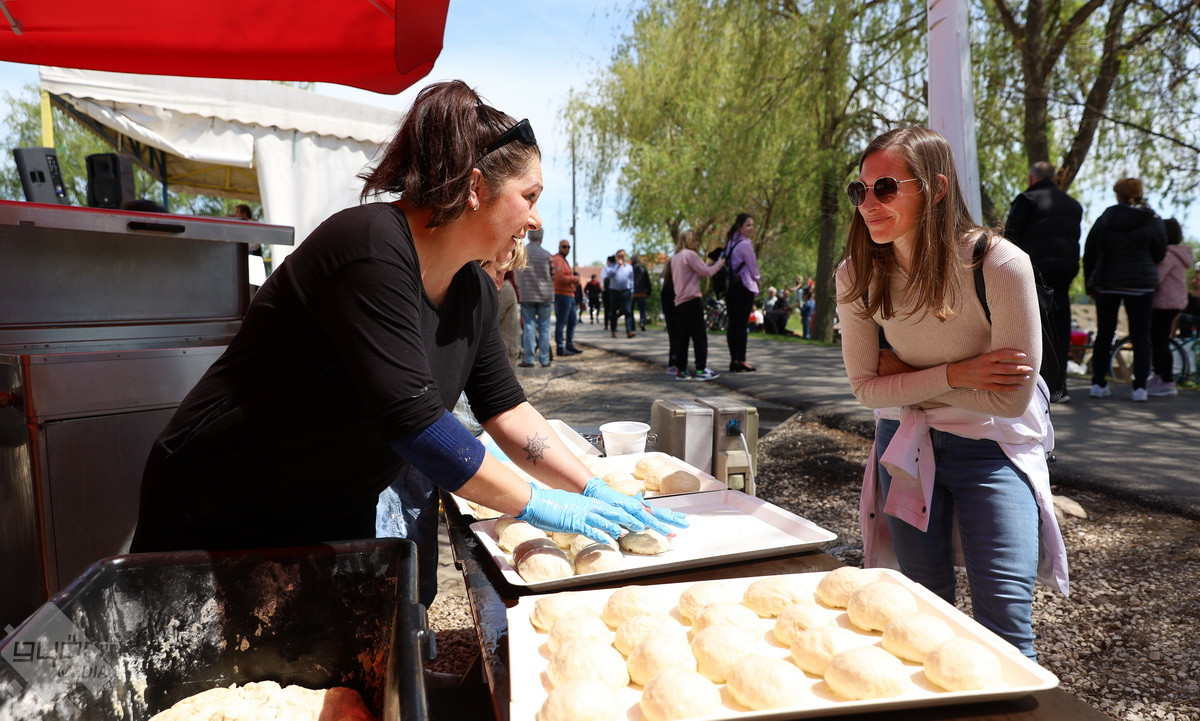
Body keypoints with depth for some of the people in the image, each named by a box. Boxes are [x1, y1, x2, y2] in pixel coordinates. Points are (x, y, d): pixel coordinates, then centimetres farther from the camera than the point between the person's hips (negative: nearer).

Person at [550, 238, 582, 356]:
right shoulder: (557, 260, -12)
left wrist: (576, 281, 8)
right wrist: (573, 278, -12)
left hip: (569, 295, 11)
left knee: (572, 320, 17)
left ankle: (570, 345, 26)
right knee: (561, 322, -7)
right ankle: (560, 348, -5)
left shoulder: (564, 260, 22)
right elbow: (560, 278, -24)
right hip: (562, 295, -11)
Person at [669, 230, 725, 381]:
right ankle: (701, 370, -5)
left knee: (683, 337, 10)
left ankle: (682, 371, 11)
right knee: (700, 336, -4)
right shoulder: (690, 254, -9)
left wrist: (712, 264, 13)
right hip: (692, 301, -9)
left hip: (680, 302, 9)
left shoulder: (675, 257, 18)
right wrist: (720, 263, 7)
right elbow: (707, 272, -8)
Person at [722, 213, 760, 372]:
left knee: (732, 323, 7)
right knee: (741, 323, -7)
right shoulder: (745, 244, -11)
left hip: (730, 286, 8)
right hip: (744, 286, -8)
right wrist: (756, 280, 14)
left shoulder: (730, 243, 14)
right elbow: (753, 268, -7)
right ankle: (741, 361, -5)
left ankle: (734, 360, 11)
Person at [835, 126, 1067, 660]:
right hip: (905, 443, 4)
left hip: (992, 447, -3)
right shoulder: (857, 275, -12)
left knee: (1002, 623, -10)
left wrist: (908, 376, -14)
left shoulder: (999, 265, -23)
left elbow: (1011, 398, -19)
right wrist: (952, 375, -20)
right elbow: (866, 387, -7)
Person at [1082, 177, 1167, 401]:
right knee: (1141, 336, 3)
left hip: (1106, 284, 1)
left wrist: (1091, 286, 10)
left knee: (1104, 334, 7)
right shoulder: (1153, 221, -2)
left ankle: (1098, 383, 5)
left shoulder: (1105, 219, 0)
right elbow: (1160, 254, 6)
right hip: (1141, 285, -1)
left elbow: (1089, 254, 3)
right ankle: (1140, 386, 0)